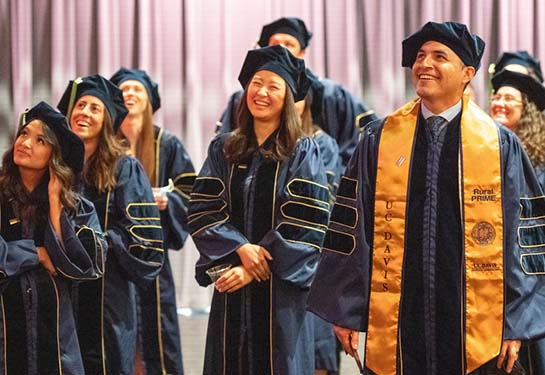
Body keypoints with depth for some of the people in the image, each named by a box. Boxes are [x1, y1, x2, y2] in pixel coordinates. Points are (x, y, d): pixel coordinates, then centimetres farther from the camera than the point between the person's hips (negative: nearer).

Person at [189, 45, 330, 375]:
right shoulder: (223, 150, 9)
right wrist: (241, 247, -15)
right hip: (232, 288, 3)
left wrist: (258, 268, -14)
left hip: (282, 287, -3)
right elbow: (202, 211, 2)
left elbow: (309, 222, -9)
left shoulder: (303, 152, -1)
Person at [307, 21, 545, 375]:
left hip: (474, 323, -1)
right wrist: (345, 311, 3)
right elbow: (352, 227, 7)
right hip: (396, 321, 1)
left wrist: (515, 324, -2)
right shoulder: (379, 140, 5)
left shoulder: (501, 145, 2)